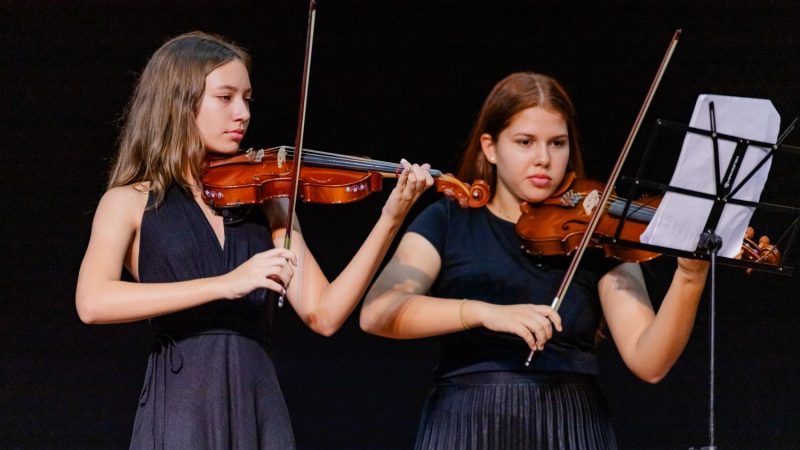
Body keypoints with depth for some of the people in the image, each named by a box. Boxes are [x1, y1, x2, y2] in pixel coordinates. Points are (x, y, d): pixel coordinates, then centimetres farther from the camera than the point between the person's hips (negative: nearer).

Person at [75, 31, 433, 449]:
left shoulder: (264, 201, 12)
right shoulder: (131, 202, 3)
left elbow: (324, 315, 3)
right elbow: (92, 302, -16)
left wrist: (389, 222, -8)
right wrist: (226, 283, -23)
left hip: (260, 411, 3)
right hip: (181, 410, -3)